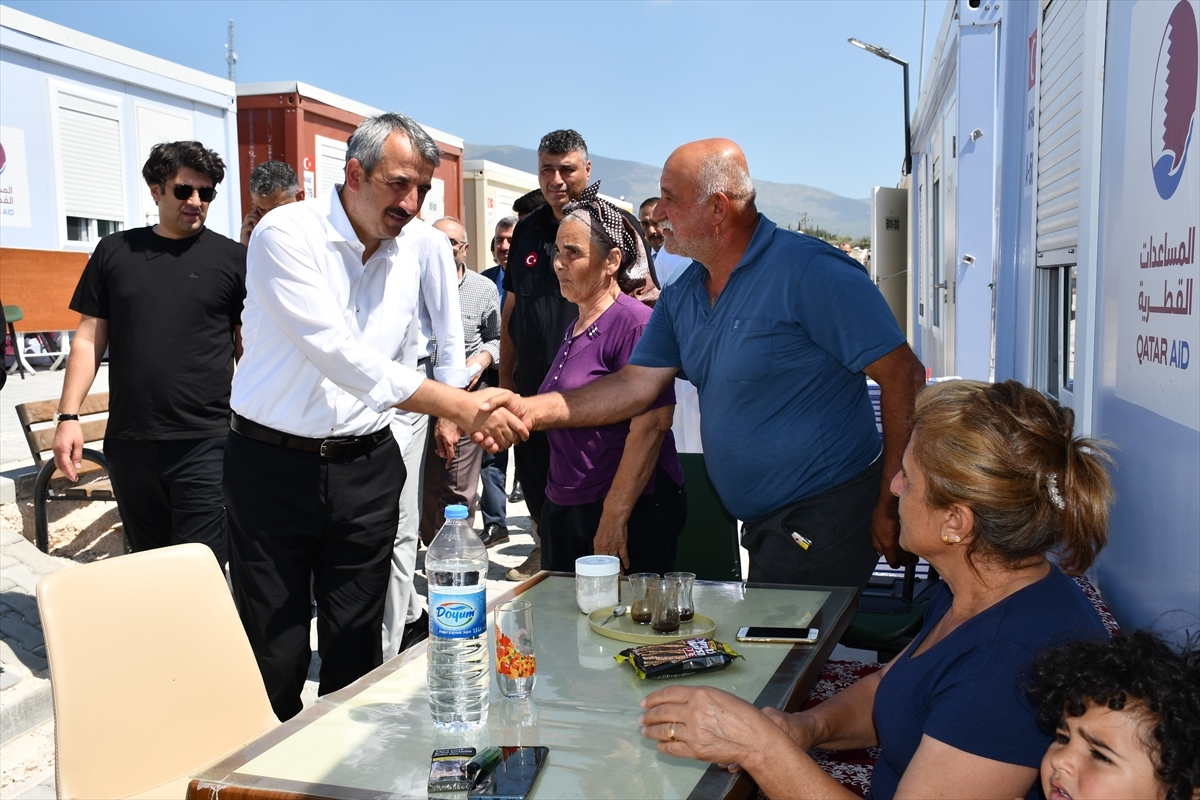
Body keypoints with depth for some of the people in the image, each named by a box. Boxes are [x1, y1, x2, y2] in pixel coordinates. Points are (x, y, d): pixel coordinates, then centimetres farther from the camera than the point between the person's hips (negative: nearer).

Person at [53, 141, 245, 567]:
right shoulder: (114, 252, 9)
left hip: (204, 441, -3)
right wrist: (68, 416, 2)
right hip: (130, 441, 3)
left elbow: (248, 348, 4)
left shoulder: (232, 258, 2)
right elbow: (89, 340, 10)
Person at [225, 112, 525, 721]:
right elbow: (339, 355, -24)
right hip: (273, 463, -4)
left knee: (356, 648, 11)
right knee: (274, 654, 4)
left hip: (366, 469, 5)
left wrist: (461, 415, 2)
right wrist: (459, 405, -27)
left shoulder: (406, 263, 8)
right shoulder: (287, 233, -12)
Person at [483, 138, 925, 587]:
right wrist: (533, 410, -8)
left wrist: (891, 505, -17)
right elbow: (636, 385, 4)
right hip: (763, 524, 8)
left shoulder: (809, 271, -18)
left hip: (825, 517, -7)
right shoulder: (681, 296, 7)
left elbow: (904, 376, -18)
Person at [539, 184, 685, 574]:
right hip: (563, 509, 8)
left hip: (628, 513, -8)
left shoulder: (634, 321, -14)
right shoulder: (575, 328, 12)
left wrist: (615, 517, -22)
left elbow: (651, 425, -21)